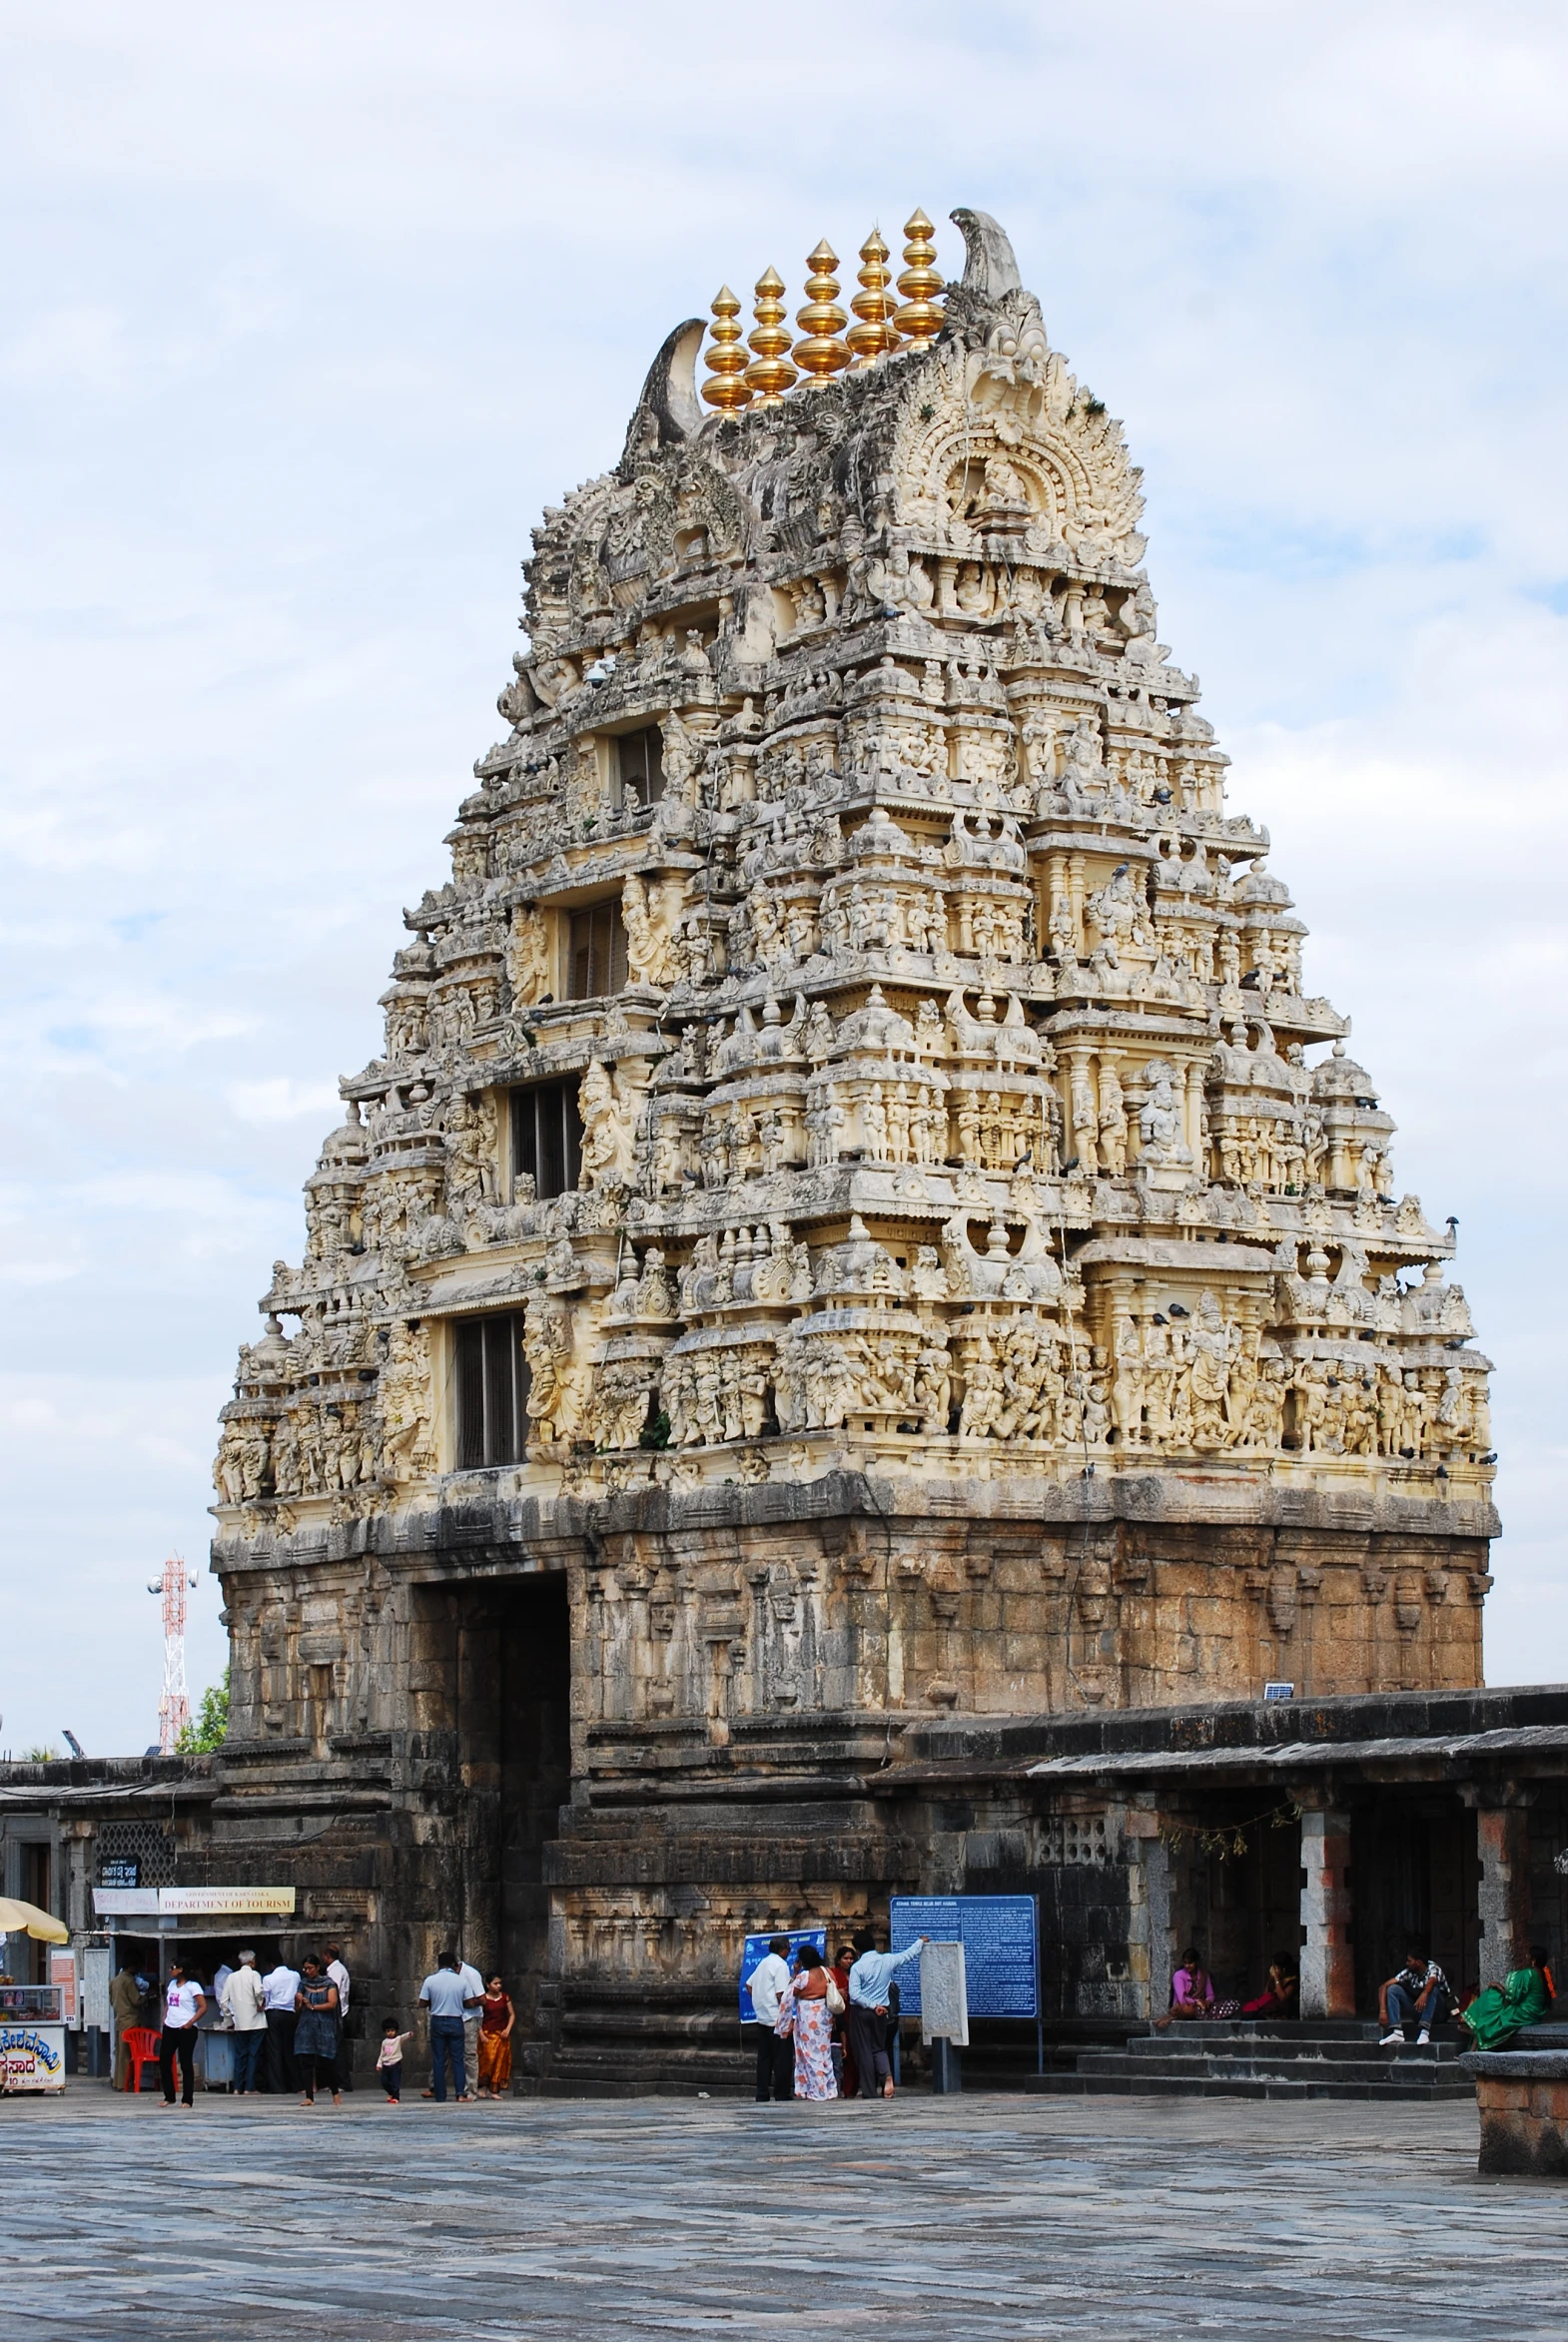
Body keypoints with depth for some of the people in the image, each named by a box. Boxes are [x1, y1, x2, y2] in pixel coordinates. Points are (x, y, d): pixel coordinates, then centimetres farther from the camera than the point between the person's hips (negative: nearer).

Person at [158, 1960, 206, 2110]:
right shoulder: (171, 1985, 15)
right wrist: (164, 2020, 11)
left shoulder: (192, 1986, -7)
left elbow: (203, 2007, -11)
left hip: (186, 2029, -7)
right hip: (169, 2028, 7)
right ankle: (169, 2097, 14)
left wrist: (191, 2022, -17)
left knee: (186, 2064, -2)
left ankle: (187, 2099, 4)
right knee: (163, 2061, 3)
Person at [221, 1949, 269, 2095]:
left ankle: (238, 2088, 5)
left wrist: (229, 2017, 14)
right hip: (255, 2022, -4)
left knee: (240, 2054, 9)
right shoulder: (253, 1975, -5)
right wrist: (261, 2005, -6)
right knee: (253, 2054, 1)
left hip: (239, 2023, 4)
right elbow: (259, 1991, -24)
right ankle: (249, 2088, -3)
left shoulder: (232, 1976, 8)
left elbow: (223, 2001, 5)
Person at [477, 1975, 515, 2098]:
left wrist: (508, 2029, -2)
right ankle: (483, 2086, 2)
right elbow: (478, 2018, -2)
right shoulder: (483, 1999, -2)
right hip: (488, 2034, -3)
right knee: (488, 2060, -13)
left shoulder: (504, 1997, 8)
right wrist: (481, 2035, -11)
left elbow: (512, 2014, 12)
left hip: (502, 2034, 3)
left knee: (500, 2062, -1)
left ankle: (495, 2091, 1)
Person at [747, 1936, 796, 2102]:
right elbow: (781, 1993, -18)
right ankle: (782, 2092, -1)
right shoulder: (780, 1965, -12)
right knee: (782, 2057, -2)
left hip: (762, 2018, 8)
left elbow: (749, 1985, 19)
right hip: (776, 2019, -8)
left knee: (764, 2057, 9)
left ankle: (762, 2093, 9)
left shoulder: (763, 1963, 14)